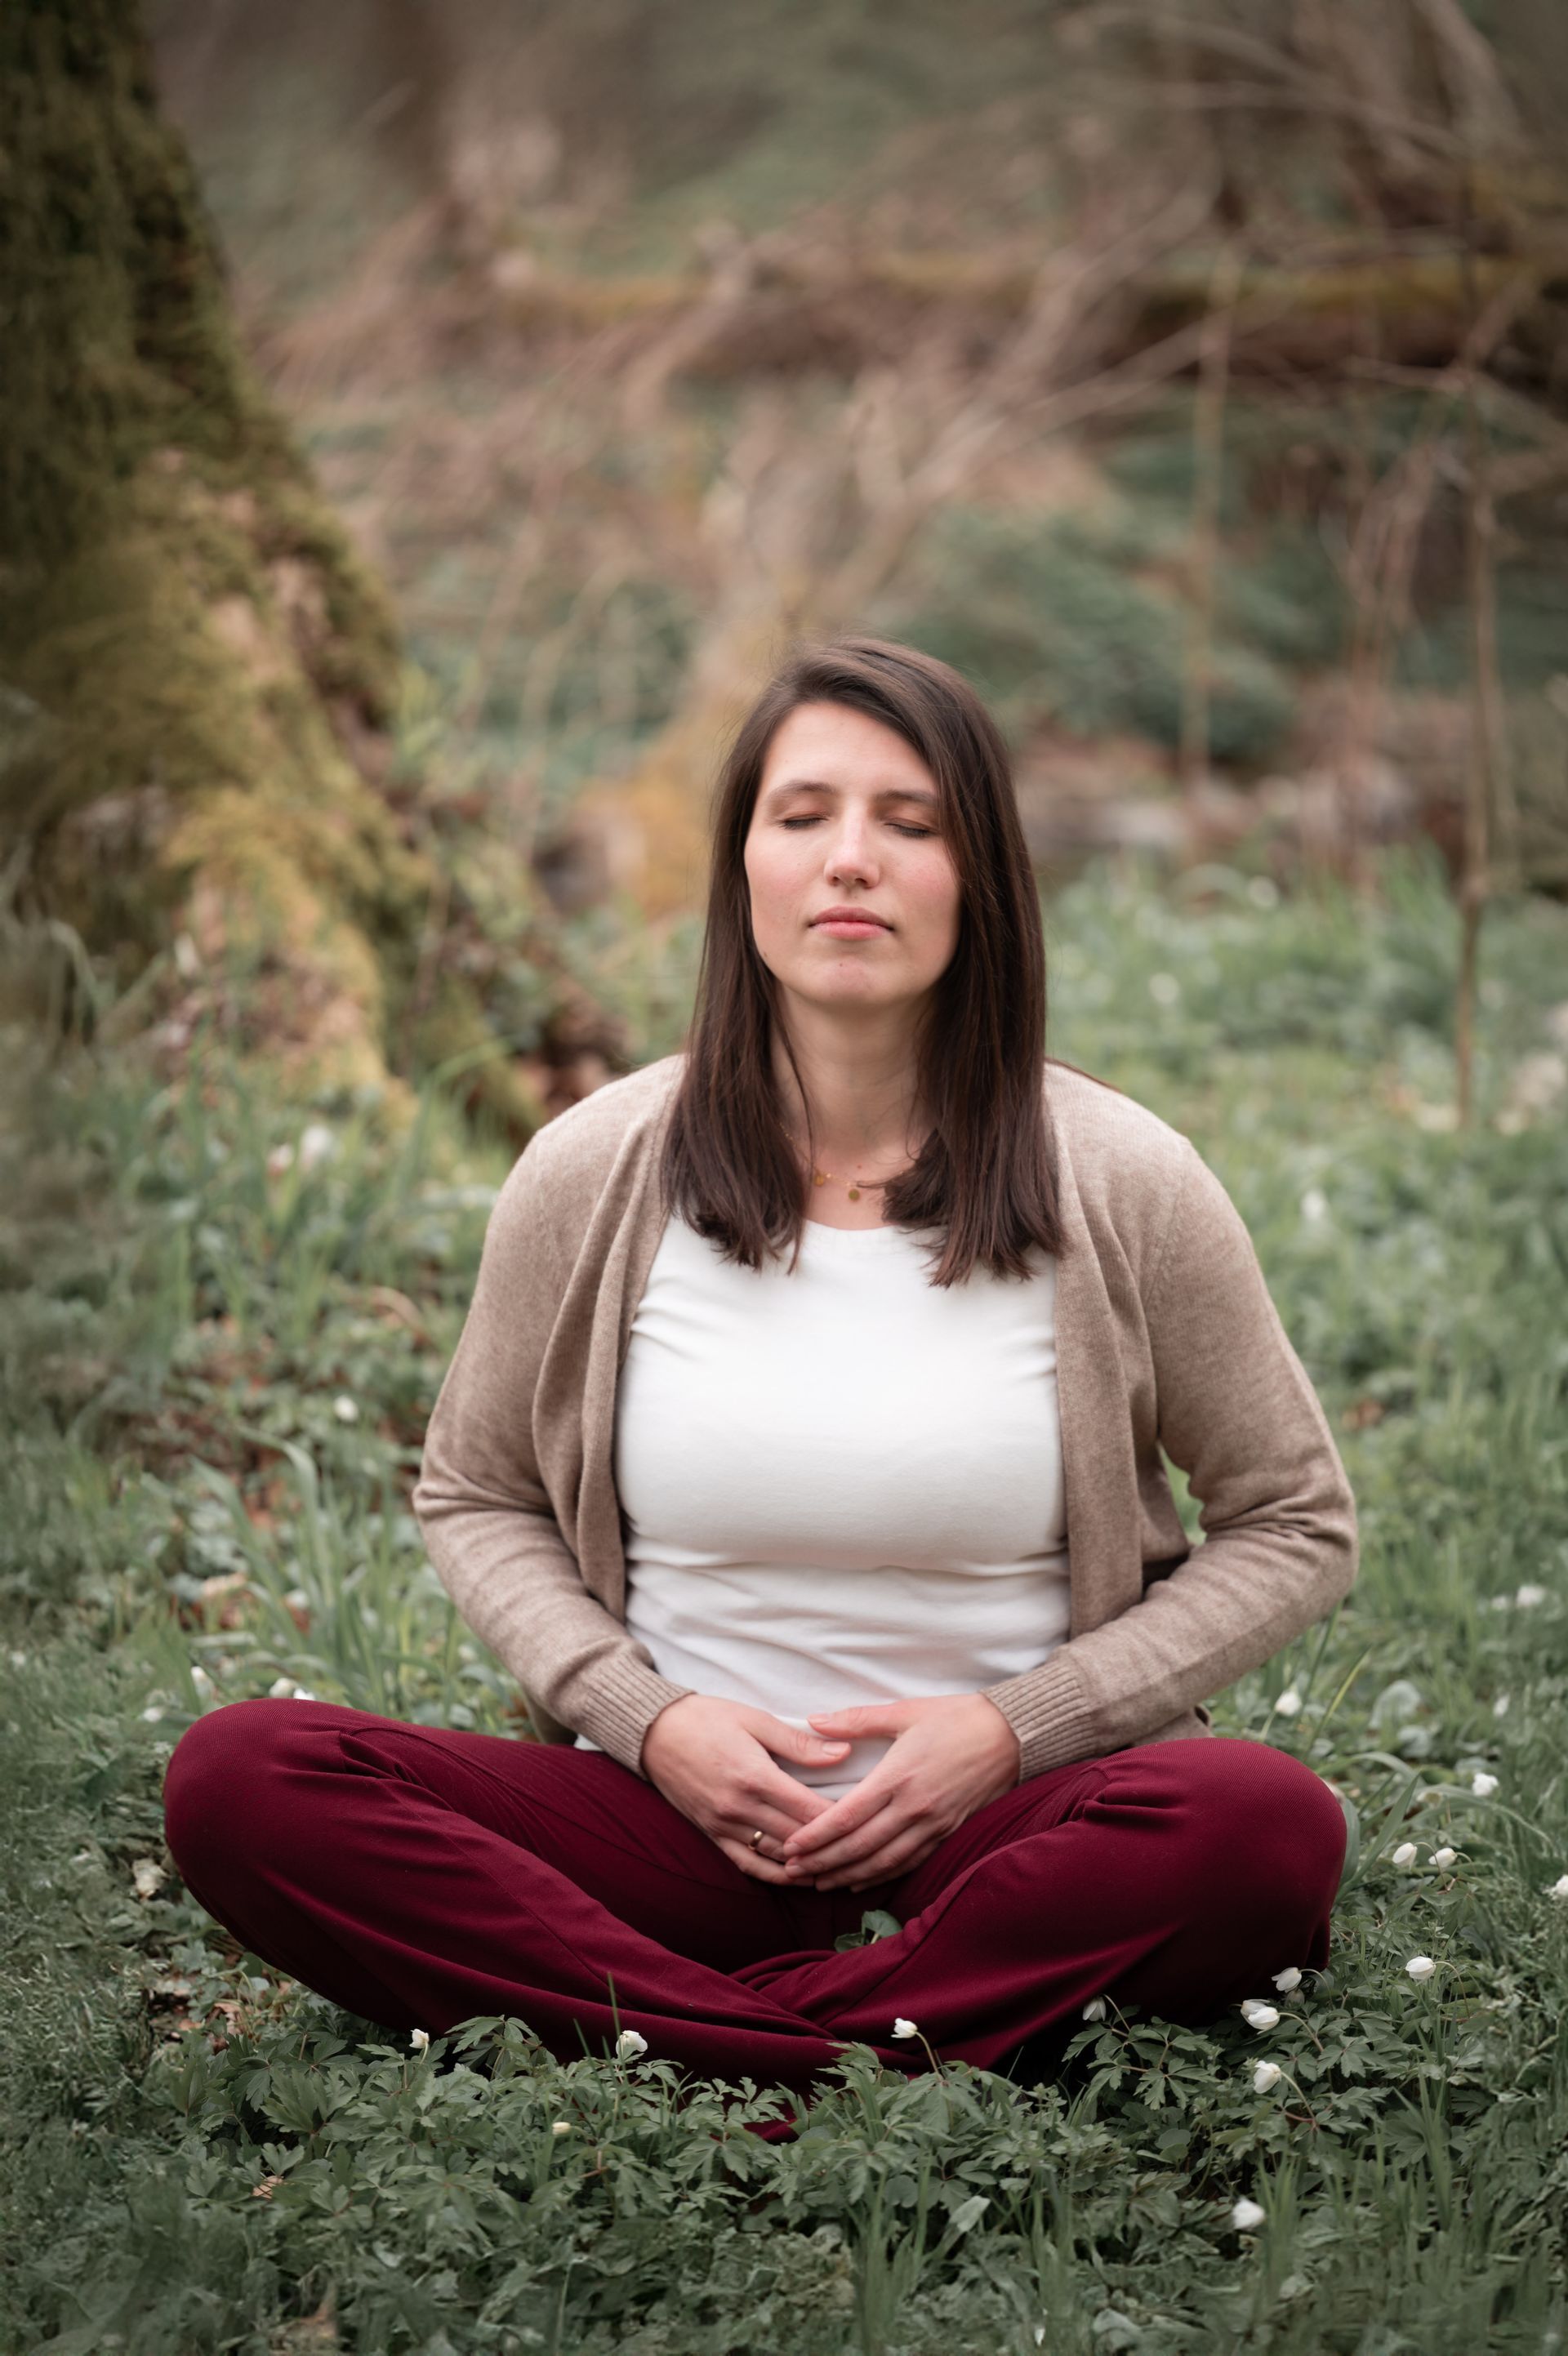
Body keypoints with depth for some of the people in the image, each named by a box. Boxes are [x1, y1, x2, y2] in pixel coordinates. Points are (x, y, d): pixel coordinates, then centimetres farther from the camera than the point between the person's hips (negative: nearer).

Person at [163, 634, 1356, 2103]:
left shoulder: (1123, 1187, -4)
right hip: (685, 1806, 2)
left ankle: (682, 2050, -25)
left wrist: (1015, 1728, -8)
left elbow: (1299, 1528, 5)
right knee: (235, 1779, -22)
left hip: (1009, 1814, -1)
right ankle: (856, 2077, -27)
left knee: (1268, 1824, -34)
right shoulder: (594, 1179, -1)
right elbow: (474, 1497, 13)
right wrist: (644, 1716, -6)